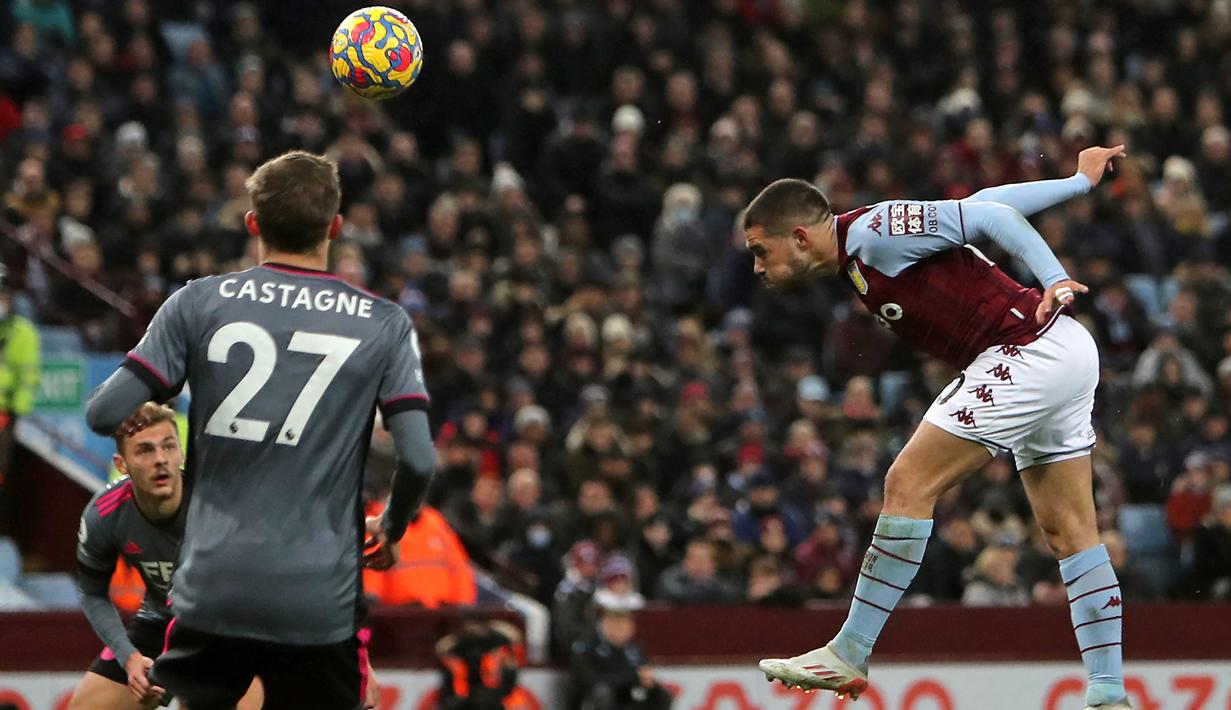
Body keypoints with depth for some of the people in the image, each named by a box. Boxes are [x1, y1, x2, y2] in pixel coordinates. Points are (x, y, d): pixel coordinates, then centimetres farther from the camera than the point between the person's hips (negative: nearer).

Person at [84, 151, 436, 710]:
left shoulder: (198, 303, 0)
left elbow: (105, 413, -5)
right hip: (320, 601, -1)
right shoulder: (383, 325, 0)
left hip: (212, 586, 1)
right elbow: (418, 458, -6)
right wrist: (389, 532, 14)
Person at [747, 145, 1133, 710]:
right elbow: (987, 203, 18)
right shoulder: (859, 256, 15)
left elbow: (987, 215, -15)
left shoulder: (874, 233, -12)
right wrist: (1079, 182, 24)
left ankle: (847, 656, -8)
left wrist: (1055, 281, -22)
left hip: (1027, 353, -10)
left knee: (910, 485, -11)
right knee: (1070, 534, 9)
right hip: (1062, 354, 10)